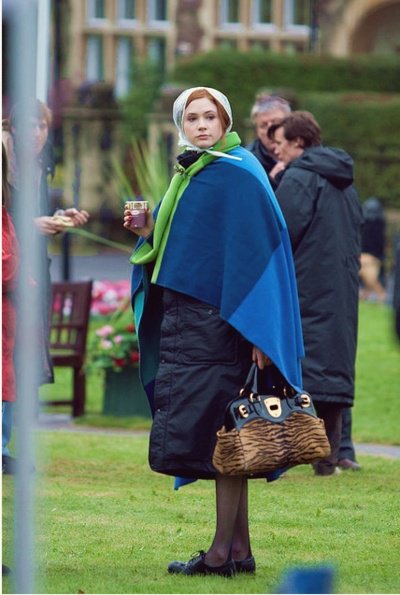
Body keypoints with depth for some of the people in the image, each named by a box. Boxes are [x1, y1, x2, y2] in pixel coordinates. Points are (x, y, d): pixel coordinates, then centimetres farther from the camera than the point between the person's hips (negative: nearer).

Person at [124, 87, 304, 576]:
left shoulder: (239, 174, -10)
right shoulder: (188, 174, 16)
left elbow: (257, 247, -16)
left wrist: (256, 331, -21)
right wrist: (148, 230, 3)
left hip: (219, 317, -9)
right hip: (185, 317, 9)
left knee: (213, 430, -9)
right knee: (220, 440, 8)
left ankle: (224, 550, -7)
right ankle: (239, 548, 10)